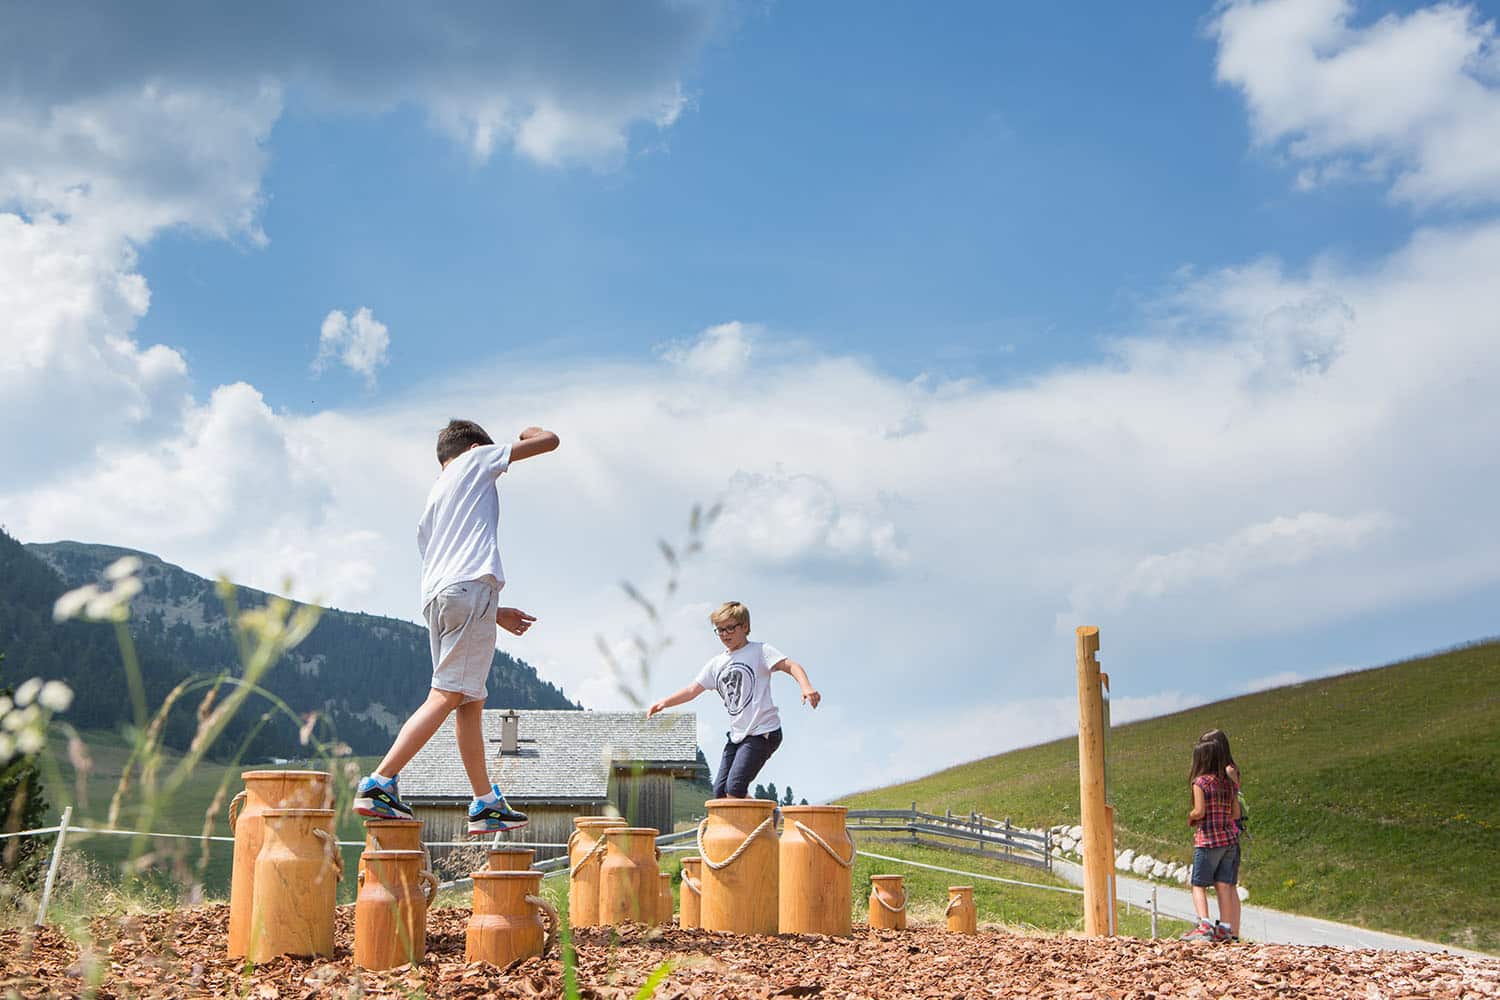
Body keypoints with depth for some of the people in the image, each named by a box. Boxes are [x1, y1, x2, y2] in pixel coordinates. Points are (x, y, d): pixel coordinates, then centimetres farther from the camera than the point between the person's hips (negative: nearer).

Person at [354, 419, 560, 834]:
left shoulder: (433, 500, 31)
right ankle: (379, 783, -18)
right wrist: (528, 431, 35)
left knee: (471, 701, 11)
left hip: (436, 597, 8)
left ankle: (486, 804, 14)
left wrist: (494, 613, 31)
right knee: (446, 695, -12)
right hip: (469, 587, -8)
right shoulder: (477, 459, 14)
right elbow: (549, 441, 12)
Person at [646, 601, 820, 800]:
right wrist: (663, 703, 1)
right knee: (720, 793, 7)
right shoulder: (717, 664, 13)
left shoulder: (760, 651, -6)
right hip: (737, 734, 8)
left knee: (734, 789, -18)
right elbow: (693, 690, 14)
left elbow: (791, 666, -18)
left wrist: (806, 687, -37)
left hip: (762, 732, -8)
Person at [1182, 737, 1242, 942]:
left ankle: (1204, 925, -14)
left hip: (1208, 840, -6)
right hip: (1230, 838, 6)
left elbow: (1199, 812, -15)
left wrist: (1190, 818, 5)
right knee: (1224, 885, 5)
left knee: (1198, 885, 1)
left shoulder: (1200, 782, -9)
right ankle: (1226, 929, 2)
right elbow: (1236, 813, 10)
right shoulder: (1228, 783, 8)